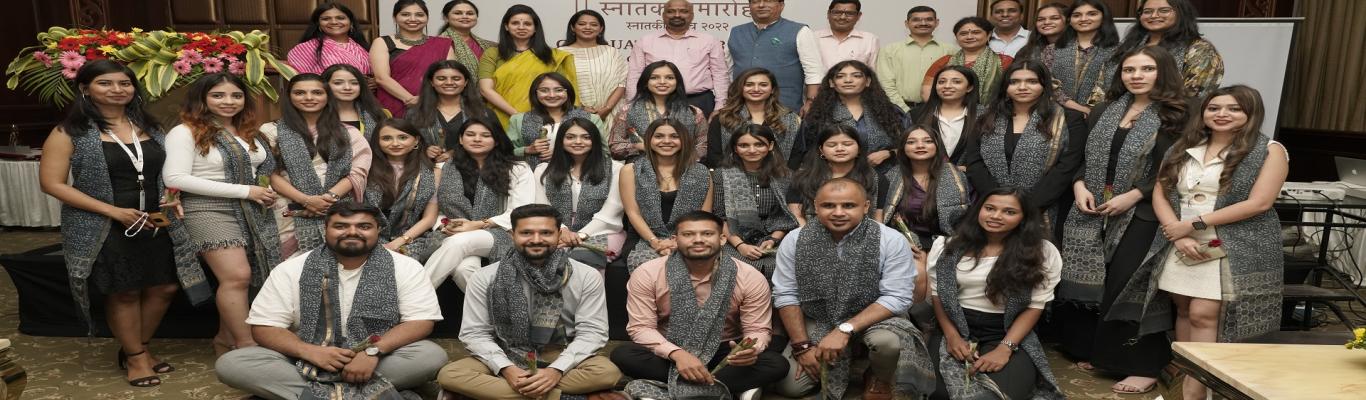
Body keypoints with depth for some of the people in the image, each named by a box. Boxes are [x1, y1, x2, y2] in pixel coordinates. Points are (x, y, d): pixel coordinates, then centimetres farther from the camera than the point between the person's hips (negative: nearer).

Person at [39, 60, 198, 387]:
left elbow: (166, 173, 21)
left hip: (156, 223, 5)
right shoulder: (70, 133, -7)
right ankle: (136, 357, 21)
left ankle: (137, 348, 29)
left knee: (164, 287, 7)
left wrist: (173, 199, -2)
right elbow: (52, 183, -11)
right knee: (123, 293, 3)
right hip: (104, 229, -5)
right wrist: (113, 211, -18)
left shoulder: (150, 128, 9)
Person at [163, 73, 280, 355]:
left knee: (239, 279, 5)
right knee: (237, 276, -16)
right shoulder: (185, 133, -6)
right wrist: (244, 191, -17)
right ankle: (246, 345, -7)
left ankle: (226, 339, 18)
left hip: (253, 212, 6)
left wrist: (266, 193, 2)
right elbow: (175, 178, -16)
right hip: (210, 210, -6)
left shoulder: (253, 133, 14)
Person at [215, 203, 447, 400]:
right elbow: (264, 326, -4)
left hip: (380, 359, -1)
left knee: (433, 355, -30)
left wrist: (373, 352, -27)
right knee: (229, 364, -22)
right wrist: (310, 351, -23)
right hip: (307, 360, 2)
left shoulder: (405, 268, -5)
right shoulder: (291, 270, -2)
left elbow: (422, 321, -11)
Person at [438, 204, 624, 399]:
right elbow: (474, 333, -4)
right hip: (506, 359, 1)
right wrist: (506, 369, -21)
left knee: (608, 372, -31)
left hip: (562, 359, -1)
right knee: (449, 375, -25)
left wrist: (556, 370, -23)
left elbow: (592, 332, -8)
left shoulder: (587, 277, -6)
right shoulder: (484, 279, -3)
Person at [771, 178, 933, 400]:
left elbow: (896, 298, -19)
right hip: (817, 323, 3)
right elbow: (785, 296, -5)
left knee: (888, 341, -35)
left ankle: (880, 380, 2)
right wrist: (802, 346, -14)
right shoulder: (794, 240, -10)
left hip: (874, 320, -2)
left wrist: (845, 330, -27)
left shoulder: (892, 241, -17)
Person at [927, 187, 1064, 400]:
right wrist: (952, 336, -8)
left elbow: (1035, 306, -2)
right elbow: (936, 294, 6)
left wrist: (1005, 348, -13)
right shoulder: (949, 246, 6)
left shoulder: (1043, 252, 1)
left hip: (1008, 334, -1)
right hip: (955, 330, 1)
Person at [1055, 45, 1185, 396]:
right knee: (1089, 282, 6)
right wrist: (1080, 185, -3)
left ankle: (1144, 367, 5)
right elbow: (1085, 156, 14)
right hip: (1093, 212, 5)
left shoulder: (1176, 116, -4)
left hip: (1141, 216, -5)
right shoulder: (1107, 111, 13)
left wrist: (1134, 195, -17)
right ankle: (1092, 351, 21)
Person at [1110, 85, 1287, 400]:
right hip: (1181, 245, 5)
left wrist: (1193, 224, -14)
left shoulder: (1269, 151, -2)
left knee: (1203, 315, -12)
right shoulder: (1183, 148, 12)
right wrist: (1179, 235, -10)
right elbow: (1160, 193, 6)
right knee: (1185, 311, 5)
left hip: (1234, 249, -5)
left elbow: (1259, 203, -12)